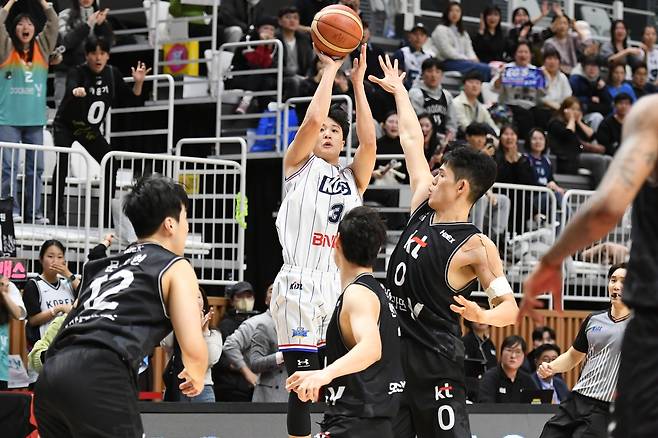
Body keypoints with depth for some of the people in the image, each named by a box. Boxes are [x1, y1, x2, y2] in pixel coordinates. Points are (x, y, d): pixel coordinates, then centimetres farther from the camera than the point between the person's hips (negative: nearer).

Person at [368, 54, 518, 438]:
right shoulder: (424, 207, 9)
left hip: (434, 359, -7)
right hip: (393, 348, 8)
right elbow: (412, 141, 19)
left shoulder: (476, 246, -11)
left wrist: (483, 316, -34)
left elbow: (509, 305, -13)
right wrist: (399, 90, 29)